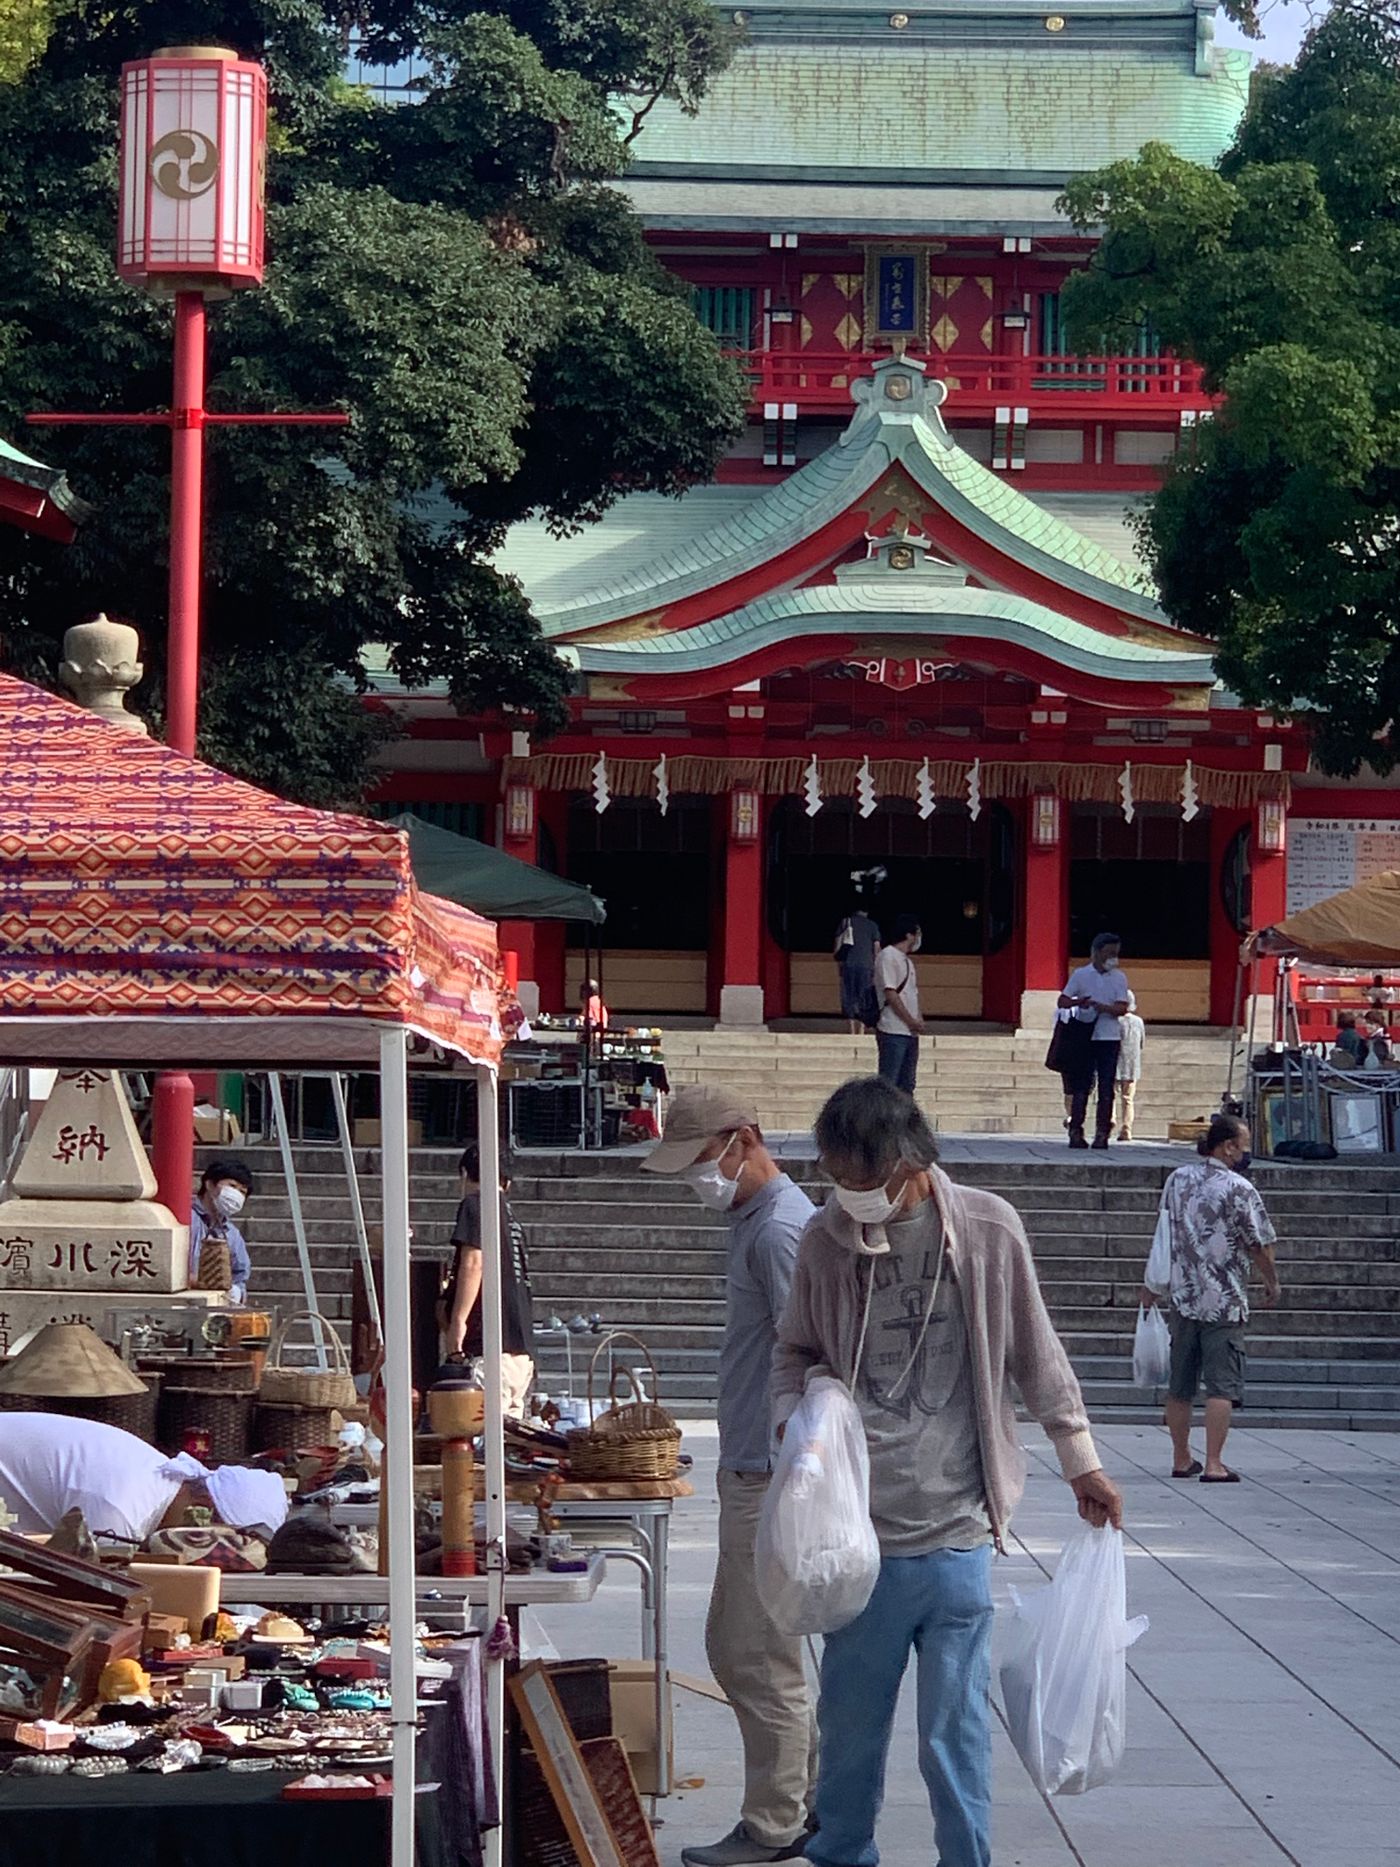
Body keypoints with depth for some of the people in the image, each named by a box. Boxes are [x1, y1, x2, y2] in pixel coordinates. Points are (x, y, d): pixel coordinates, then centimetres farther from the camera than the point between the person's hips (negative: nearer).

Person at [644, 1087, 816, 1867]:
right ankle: (813, 1804, 22)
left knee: (760, 1657, -3)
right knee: (737, 1648, 15)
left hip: (774, 1478, -11)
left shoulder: (780, 1230, -16)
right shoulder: (754, 1218, 15)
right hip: (755, 1470, 11)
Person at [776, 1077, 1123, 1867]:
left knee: (955, 1735, 1)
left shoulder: (988, 1229, -6)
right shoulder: (826, 1240, -1)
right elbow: (798, 1354, 14)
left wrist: (1082, 1460, 12)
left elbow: (1036, 1352, 6)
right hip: (859, 1530, 2)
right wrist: (792, 1419, -6)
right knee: (850, 1721, 13)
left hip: (954, 1534, -2)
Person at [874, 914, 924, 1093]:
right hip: (893, 1032, -9)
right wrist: (911, 1021, -14)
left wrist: (917, 1020, 3)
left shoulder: (906, 960, 18)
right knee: (888, 1084, -9)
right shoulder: (888, 956, -10)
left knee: (906, 1085, 11)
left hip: (910, 1032, 9)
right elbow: (890, 994, -15)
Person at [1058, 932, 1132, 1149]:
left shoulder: (1118, 978, 5)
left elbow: (1122, 1008, -5)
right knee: (1081, 1088, 0)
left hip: (1109, 1038, 1)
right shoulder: (1080, 975, 4)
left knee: (1106, 1090, -2)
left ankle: (1102, 1134, 0)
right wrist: (1078, 1002, -21)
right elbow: (1062, 1001, 0)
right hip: (1084, 1036, -1)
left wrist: (1098, 1005, -21)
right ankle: (1076, 1133, 3)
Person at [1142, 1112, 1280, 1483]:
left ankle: (1181, 1459, 22)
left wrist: (1153, 1284, 26)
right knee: (1222, 1384, -5)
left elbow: (1164, 1234, 15)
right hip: (1224, 1301, -6)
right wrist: (1272, 1283, 10)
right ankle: (1214, 1463, -10)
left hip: (1181, 1297, 6)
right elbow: (1259, 1244, -7)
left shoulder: (1177, 1179, 6)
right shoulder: (1238, 1189, -12)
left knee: (1180, 1385, 13)